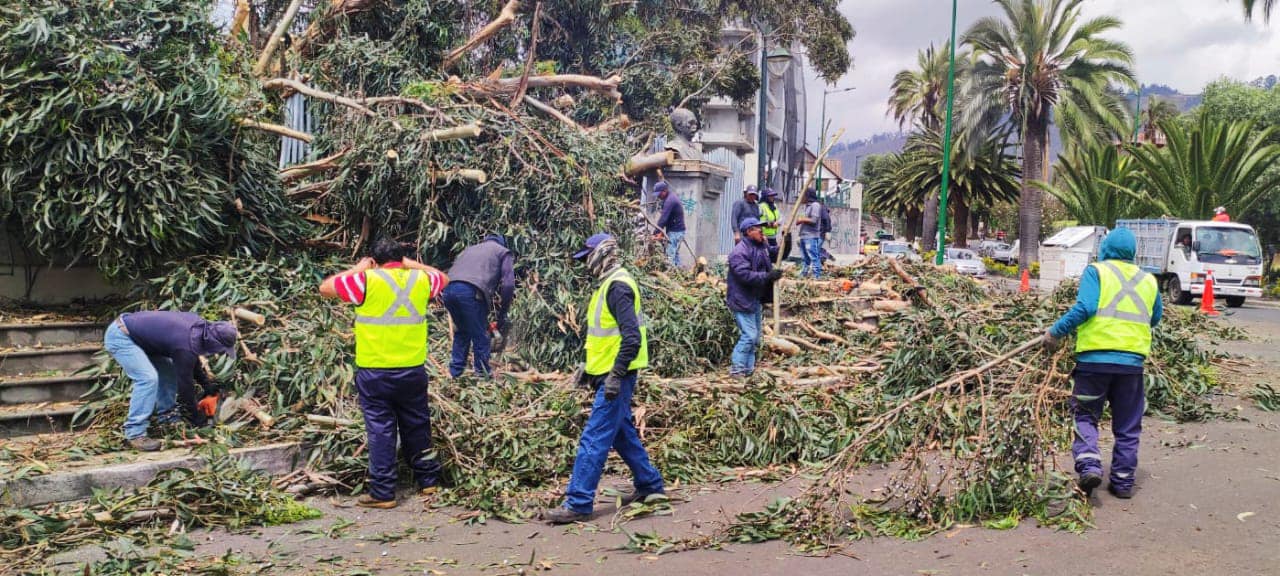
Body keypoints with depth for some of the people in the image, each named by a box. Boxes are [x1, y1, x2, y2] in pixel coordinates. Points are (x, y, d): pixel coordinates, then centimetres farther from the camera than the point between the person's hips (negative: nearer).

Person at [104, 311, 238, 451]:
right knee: (148, 378, -21)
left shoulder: (198, 324, -1)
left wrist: (207, 384, 17)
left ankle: (165, 415, 21)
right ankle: (134, 434, -19)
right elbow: (185, 382, -14)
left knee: (168, 370, 12)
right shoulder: (187, 346, -25)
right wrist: (196, 417, -2)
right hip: (119, 336, -10)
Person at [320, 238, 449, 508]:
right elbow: (445, 279, 24)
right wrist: (413, 264, 21)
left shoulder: (367, 280, -10)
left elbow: (325, 287, 0)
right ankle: (428, 479, 26)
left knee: (380, 430, 3)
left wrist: (359, 268, 8)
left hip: (375, 372, -3)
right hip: (413, 370, 4)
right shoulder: (420, 279, 2)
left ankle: (383, 493, 6)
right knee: (417, 426, 16)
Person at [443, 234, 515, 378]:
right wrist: (502, 314, 15)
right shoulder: (503, 252, 21)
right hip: (471, 291, -6)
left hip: (448, 289, 6)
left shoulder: (470, 249, 36)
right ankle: (483, 374, 11)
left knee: (461, 332, 24)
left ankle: (455, 373, 26)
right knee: (480, 338, 6)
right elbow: (508, 285, 7)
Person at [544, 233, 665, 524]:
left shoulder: (618, 286, -17)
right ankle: (649, 486, 30)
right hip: (609, 373, 10)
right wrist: (590, 366, 23)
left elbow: (632, 336, -25)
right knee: (623, 434, 19)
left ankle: (578, 504, -7)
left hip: (616, 376, -10)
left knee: (594, 439, -9)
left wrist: (615, 375, -25)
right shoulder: (609, 284, 15)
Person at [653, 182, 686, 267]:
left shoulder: (669, 200, -18)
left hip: (675, 231, -11)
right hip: (678, 230, 11)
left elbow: (663, 218, -23)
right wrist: (662, 231, 11)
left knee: (670, 255, -13)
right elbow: (666, 218, 18)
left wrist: (655, 233, -22)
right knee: (675, 253, 13)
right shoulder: (671, 198, 16)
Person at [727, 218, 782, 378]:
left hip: (756, 300, 10)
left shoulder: (762, 247, 10)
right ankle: (737, 369, -3)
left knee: (755, 337, 15)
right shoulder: (739, 252, -19)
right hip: (742, 300, -10)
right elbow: (744, 275, -28)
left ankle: (748, 369, 24)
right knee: (749, 335, -12)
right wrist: (767, 276, -29)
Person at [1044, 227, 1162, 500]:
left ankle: (1089, 464, -11)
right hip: (1132, 360, 3)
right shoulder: (1148, 281, 13)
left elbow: (1084, 307, -15)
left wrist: (1056, 332, -8)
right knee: (1127, 426, 12)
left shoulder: (1096, 271, -1)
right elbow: (1155, 318, 23)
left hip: (1094, 357, -3)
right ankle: (1123, 481, 16)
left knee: (1085, 415, 8)